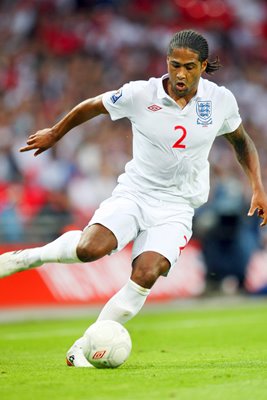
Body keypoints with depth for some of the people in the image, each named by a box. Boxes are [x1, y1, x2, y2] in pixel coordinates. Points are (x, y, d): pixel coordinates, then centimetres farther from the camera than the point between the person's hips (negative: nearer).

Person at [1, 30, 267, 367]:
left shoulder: (221, 101, -3)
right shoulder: (140, 95, -10)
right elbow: (92, 107, 8)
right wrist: (54, 134, 20)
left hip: (177, 206, 1)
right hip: (134, 191, -1)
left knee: (146, 274, -23)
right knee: (91, 248, -30)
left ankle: (83, 349, -12)